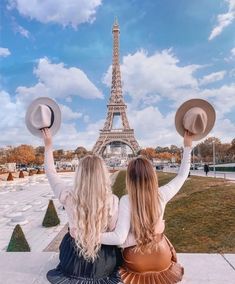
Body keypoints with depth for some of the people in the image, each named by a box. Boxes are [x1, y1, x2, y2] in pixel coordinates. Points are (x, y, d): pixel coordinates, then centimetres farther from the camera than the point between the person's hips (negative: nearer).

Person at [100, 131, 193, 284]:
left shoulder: (126, 201, -23)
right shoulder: (161, 194, -15)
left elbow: (119, 238, -26)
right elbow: (182, 175, 0)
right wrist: (188, 146, 3)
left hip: (136, 262, -1)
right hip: (162, 259, 2)